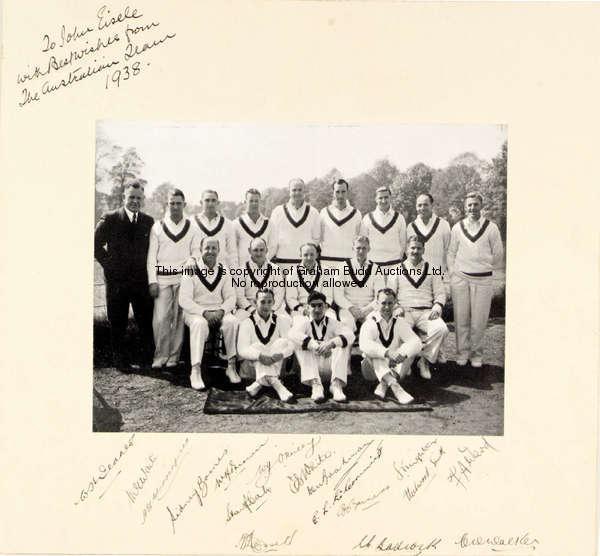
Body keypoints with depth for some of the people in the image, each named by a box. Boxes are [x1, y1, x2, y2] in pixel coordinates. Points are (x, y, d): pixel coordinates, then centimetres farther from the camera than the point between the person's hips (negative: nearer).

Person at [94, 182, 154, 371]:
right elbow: (96, 245, 1)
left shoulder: (148, 221, 9)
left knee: (146, 321, 5)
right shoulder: (109, 219, 0)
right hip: (117, 279, -2)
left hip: (141, 279, 2)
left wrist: (149, 273, 4)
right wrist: (109, 265, -4)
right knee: (118, 323, 7)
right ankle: (120, 359, 20)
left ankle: (148, 358, 18)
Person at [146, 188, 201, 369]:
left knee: (179, 318, 1)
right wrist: (152, 281, -2)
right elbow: (151, 256, 6)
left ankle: (174, 355, 11)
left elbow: (196, 255, 8)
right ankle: (160, 355, 6)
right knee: (160, 318, -7)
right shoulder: (157, 227, 8)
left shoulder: (192, 229, 9)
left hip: (183, 278, 0)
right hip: (162, 278, 0)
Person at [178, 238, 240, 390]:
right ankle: (195, 371, -32)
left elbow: (231, 297, 6)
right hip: (194, 311, -3)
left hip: (219, 311, 3)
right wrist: (204, 312, -21)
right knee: (200, 324, -36)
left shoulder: (223, 271, 8)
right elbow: (184, 300, -9)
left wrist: (221, 311, -15)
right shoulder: (191, 270, -3)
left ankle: (231, 366, -18)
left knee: (232, 321, -28)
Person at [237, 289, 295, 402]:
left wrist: (281, 354, -31)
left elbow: (290, 344, -8)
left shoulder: (281, 320, 5)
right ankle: (275, 383, -43)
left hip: (276, 367, 2)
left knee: (282, 342, -21)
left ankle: (259, 383, -31)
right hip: (253, 366, -1)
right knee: (257, 345, -27)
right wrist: (260, 356, -34)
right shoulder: (247, 323, -2)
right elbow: (242, 350, -15)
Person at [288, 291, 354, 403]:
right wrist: (315, 346, -37)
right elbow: (293, 334, -21)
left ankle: (337, 384, -29)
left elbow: (350, 335, -14)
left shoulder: (333, 323, 7)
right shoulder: (303, 322, 4)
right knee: (300, 344, -23)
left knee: (343, 344, -19)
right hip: (310, 367, -1)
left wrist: (331, 343, -34)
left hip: (330, 368, 1)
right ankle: (315, 384, -35)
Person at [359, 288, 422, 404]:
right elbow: (363, 344, -28)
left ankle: (384, 384, -27)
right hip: (374, 368, -2)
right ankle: (394, 385, -43)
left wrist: (403, 353, -36)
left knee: (411, 350, -20)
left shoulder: (400, 323, 2)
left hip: (395, 367, 2)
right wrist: (387, 353, -42)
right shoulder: (370, 323, -7)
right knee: (370, 351, -29)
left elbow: (417, 343, -15)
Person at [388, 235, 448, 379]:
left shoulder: (432, 269, 18)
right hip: (404, 311, -1)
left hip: (426, 312, 1)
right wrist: (396, 308, -9)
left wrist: (437, 306, -7)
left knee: (441, 329, -29)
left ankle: (425, 360, -10)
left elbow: (440, 293, 13)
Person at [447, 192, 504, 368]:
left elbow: (498, 254, 10)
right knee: (461, 319, 4)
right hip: (460, 278, 1)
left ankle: (477, 354, 16)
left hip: (483, 279, -1)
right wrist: (452, 272, 7)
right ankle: (462, 353, 16)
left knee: (479, 320, 1)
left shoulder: (491, 228, 2)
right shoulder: (458, 227, 7)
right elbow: (451, 252, 14)